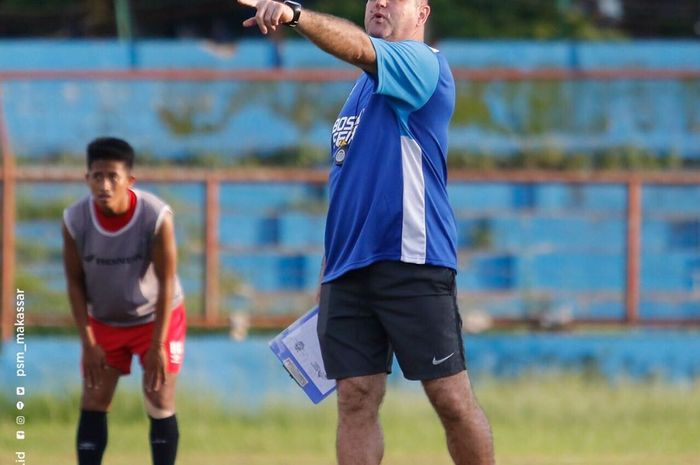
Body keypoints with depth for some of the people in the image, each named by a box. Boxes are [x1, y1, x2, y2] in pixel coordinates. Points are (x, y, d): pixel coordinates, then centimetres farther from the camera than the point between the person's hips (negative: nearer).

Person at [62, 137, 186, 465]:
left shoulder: (157, 217, -29)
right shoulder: (75, 220, -23)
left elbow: (166, 283, -21)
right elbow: (75, 282, -10)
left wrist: (157, 345, -21)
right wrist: (88, 343, -13)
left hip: (156, 317, -2)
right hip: (104, 321, 2)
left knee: (160, 406, -4)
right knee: (92, 405, -3)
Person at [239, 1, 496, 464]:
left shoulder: (423, 64, -3)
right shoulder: (364, 86, 22)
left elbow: (357, 47, -24)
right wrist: (328, 274, 20)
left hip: (412, 264, -7)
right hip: (349, 269, 7)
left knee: (451, 399, -5)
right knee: (356, 400, 0)